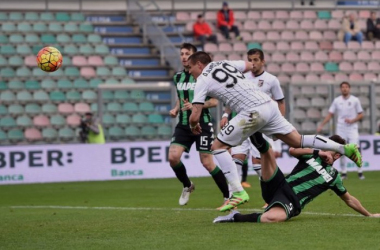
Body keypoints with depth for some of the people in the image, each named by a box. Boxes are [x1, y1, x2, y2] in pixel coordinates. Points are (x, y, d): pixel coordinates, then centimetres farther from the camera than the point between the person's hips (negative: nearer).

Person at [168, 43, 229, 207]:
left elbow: (214, 101, -9)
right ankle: (187, 186, 14)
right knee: (173, 157, -12)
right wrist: (176, 109, 6)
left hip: (202, 124, -5)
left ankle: (228, 195, 10)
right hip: (183, 125, 5)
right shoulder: (178, 77, 11)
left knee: (207, 163, -6)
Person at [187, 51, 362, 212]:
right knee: (298, 141, 15)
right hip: (268, 104, 8)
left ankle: (238, 193, -7)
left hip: (253, 112, -8)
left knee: (218, 146, 1)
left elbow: (195, 116, -4)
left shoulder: (202, 81, 1)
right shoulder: (225, 63, 20)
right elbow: (249, 65, 36)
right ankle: (344, 148, 8)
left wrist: (194, 125, 19)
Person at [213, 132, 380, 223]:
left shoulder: (333, 176, 18)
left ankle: (237, 218, -27)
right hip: (280, 186, 3)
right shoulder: (311, 156, 18)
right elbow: (292, 150, -2)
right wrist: (317, 152, -6)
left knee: (272, 218, -41)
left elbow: (349, 199, 28)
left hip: (291, 201, -3)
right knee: (268, 152, -17)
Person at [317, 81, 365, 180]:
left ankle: (360, 173, -3)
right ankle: (344, 173, 8)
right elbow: (330, 114, 8)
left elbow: (360, 115, 3)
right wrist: (321, 125, -1)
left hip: (352, 128, -2)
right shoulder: (337, 101, 7)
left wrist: (352, 120, -15)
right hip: (340, 129, 2)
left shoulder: (355, 100, 1)